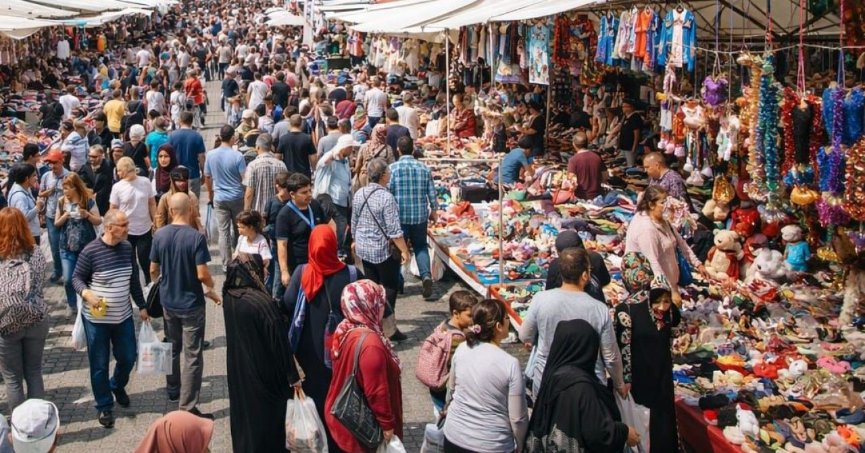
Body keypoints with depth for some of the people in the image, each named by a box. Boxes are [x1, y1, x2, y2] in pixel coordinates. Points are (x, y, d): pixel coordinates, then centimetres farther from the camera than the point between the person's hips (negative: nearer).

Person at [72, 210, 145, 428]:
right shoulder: (90, 251, -17)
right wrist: (86, 293, -28)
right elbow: (77, 277, -7)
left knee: (128, 357, 13)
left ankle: (117, 386, 44)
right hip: (96, 319, -5)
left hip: (123, 316, 5)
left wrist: (142, 306, 14)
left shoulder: (127, 248, 0)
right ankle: (104, 406, 23)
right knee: (99, 365, 6)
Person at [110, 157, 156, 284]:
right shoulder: (117, 187, -7)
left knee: (146, 261, 5)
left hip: (145, 230, 0)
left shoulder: (145, 182, -5)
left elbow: (152, 204, 2)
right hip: (126, 231, 0)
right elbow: (113, 210, -2)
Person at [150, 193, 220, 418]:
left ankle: (173, 390, 40)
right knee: (193, 356, 1)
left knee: (172, 348, 24)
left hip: (168, 301, 5)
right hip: (191, 304, -5)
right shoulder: (196, 237, -19)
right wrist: (212, 287, 1)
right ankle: (188, 407, 1)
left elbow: (154, 270, 4)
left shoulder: (160, 235, -5)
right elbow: (202, 274, -21)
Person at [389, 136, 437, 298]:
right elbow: (431, 192, 5)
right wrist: (433, 210, 19)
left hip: (399, 215, -2)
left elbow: (388, 192, -7)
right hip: (420, 215, 2)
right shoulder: (424, 168, 2)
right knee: (421, 246, 12)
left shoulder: (393, 168, -8)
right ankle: (426, 275, -9)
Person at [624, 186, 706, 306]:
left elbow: (680, 242, 12)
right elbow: (653, 264, -29)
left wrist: (697, 264, 7)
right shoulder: (646, 228, -26)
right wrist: (670, 291, -28)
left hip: (665, 282, 9)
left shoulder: (661, 220, 3)